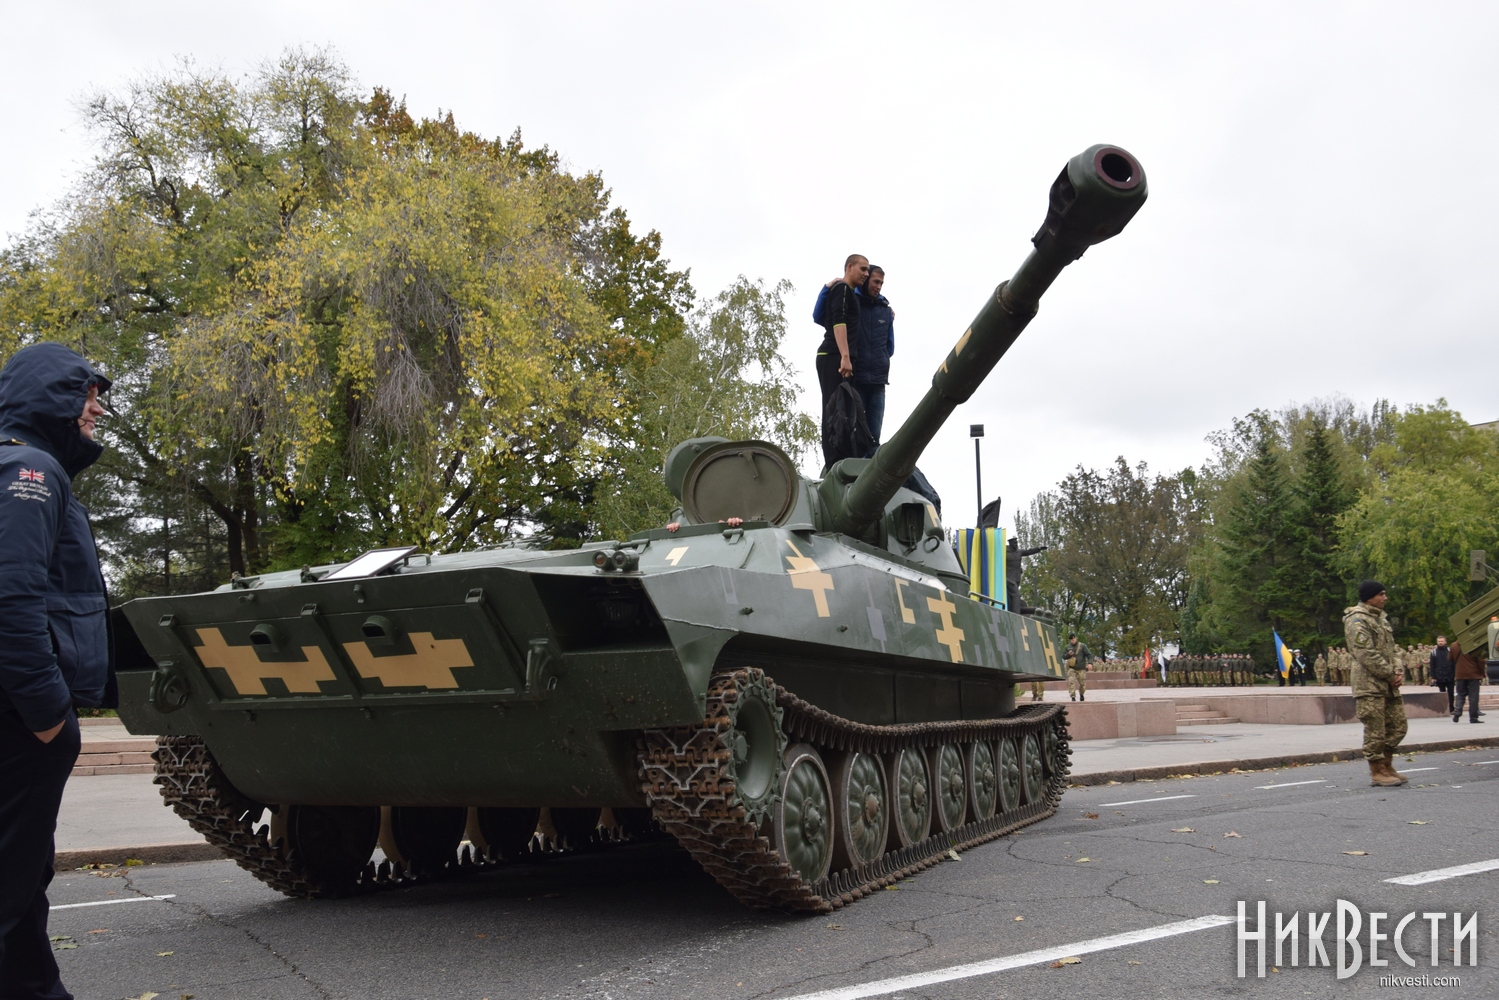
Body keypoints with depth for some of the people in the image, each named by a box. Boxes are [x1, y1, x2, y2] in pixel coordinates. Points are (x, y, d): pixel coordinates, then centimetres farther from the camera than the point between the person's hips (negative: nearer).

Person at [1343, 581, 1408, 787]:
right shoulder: (1357, 620, -13)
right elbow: (1367, 654, -19)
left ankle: (1386, 765, 25)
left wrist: (1398, 671, 2)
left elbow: (1393, 647, 19)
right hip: (1369, 684, -9)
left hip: (1389, 684, 9)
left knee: (1398, 726, 13)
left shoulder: (1381, 618, 18)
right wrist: (1390, 675, -14)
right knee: (1375, 730, -4)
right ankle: (1377, 772, 5)